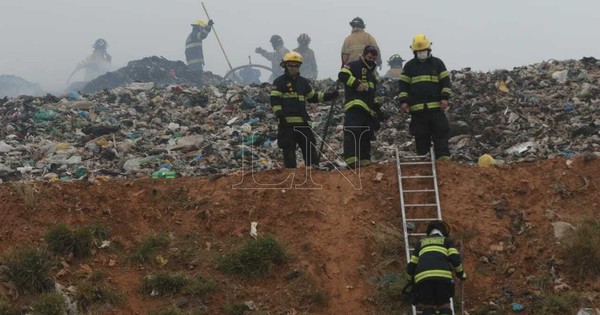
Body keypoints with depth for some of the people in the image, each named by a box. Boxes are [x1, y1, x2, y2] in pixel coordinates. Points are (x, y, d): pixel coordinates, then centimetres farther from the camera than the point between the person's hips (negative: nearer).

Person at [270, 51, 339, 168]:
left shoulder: (303, 82, 18)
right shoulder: (280, 82, -1)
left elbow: (313, 97, 26)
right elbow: (274, 99, -9)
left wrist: (329, 95, 17)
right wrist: (279, 113, -23)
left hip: (302, 121, 6)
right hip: (287, 122, -6)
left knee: (309, 147, 8)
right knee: (289, 149, -5)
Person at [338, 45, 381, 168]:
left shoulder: (372, 74, 28)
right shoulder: (354, 66, 2)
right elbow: (342, 75, -17)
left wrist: (377, 110, 27)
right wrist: (356, 84, -20)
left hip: (368, 111, 9)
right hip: (355, 107, -9)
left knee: (366, 137, 9)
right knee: (352, 133, -20)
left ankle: (365, 162, 14)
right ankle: (351, 160, -27)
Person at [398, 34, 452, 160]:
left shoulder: (437, 63, 8)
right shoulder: (409, 66, 10)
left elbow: (445, 81, 5)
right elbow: (403, 85, 9)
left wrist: (445, 98, -7)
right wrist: (403, 101, -3)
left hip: (436, 106, -1)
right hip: (417, 107, 1)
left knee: (440, 132, -5)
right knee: (421, 135, 2)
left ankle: (443, 157, -6)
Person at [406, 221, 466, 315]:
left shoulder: (421, 243, 33)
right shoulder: (447, 241, 27)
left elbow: (411, 266, 28)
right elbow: (455, 259, 9)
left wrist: (410, 279, 47)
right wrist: (461, 273, 26)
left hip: (423, 277, 1)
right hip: (442, 276, -1)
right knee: (444, 306, 11)